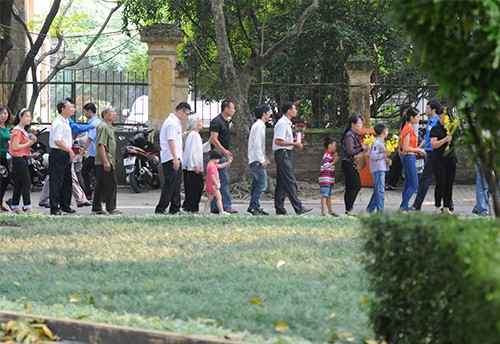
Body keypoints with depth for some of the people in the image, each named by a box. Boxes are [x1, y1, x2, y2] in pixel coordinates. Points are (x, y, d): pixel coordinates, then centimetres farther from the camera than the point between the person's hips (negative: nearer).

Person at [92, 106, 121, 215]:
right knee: (111, 185, -8)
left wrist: (112, 161, 24)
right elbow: (101, 145, -21)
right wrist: (106, 161, -24)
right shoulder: (103, 127, -14)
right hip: (105, 161, -10)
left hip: (107, 161, 10)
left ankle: (96, 208, 14)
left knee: (100, 185, 11)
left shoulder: (109, 127, 19)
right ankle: (111, 208, -7)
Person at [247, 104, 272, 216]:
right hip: (257, 160, -10)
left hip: (256, 160, 10)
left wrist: (264, 160, 21)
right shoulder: (259, 126, -12)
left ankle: (255, 206, 12)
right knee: (262, 183, -14)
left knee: (256, 184, 10)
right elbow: (257, 144, -18)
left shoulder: (261, 126, 19)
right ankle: (253, 206, -15)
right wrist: (262, 160, -19)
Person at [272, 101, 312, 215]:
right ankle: (298, 208, -15)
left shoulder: (287, 123, 18)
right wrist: (293, 144, -17)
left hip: (285, 154, 11)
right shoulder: (282, 123, -14)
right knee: (290, 181, -12)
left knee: (281, 182, 9)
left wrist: (295, 143, 12)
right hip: (282, 153, -11)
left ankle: (280, 209, 11)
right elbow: (277, 141, -20)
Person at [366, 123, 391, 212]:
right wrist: (385, 154, -20)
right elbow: (373, 156, -21)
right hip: (378, 169, -10)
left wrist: (386, 159, 13)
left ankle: (370, 209, 20)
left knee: (377, 190, 14)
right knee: (380, 190, -11)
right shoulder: (377, 143, -13)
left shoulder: (381, 142, 18)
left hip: (381, 169, 10)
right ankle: (380, 211, -12)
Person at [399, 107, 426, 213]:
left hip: (407, 157, 10)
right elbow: (406, 148, -21)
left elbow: (402, 146, 20)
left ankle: (405, 207, 14)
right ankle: (403, 207, -8)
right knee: (414, 185, -9)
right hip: (409, 157, -10)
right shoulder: (408, 129, -17)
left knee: (408, 184, 12)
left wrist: (417, 150, 14)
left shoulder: (408, 128, 13)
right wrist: (418, 149, -11)